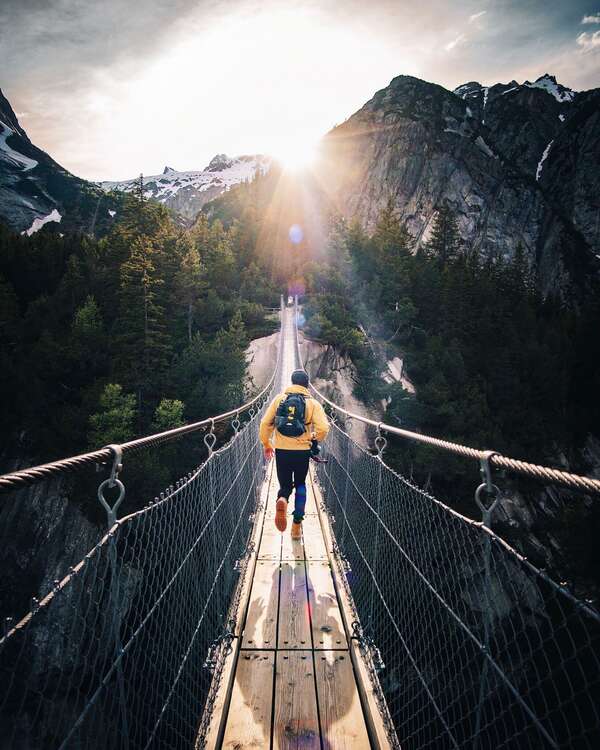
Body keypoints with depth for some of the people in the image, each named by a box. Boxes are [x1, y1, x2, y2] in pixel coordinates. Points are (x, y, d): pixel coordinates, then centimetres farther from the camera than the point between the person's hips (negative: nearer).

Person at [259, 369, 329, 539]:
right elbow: (323, 428, -11)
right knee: (300, 485, 21)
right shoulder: (313, 403, -1)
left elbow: (265, 423, 0)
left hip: (281, 450, 1)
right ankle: (297, 525, 15)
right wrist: (315, 439, 11)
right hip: (302, 451, 0)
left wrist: (266, 444, 14)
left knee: (285, 485, 16)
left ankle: (282, 500, -21)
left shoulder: (279, 399, 3)